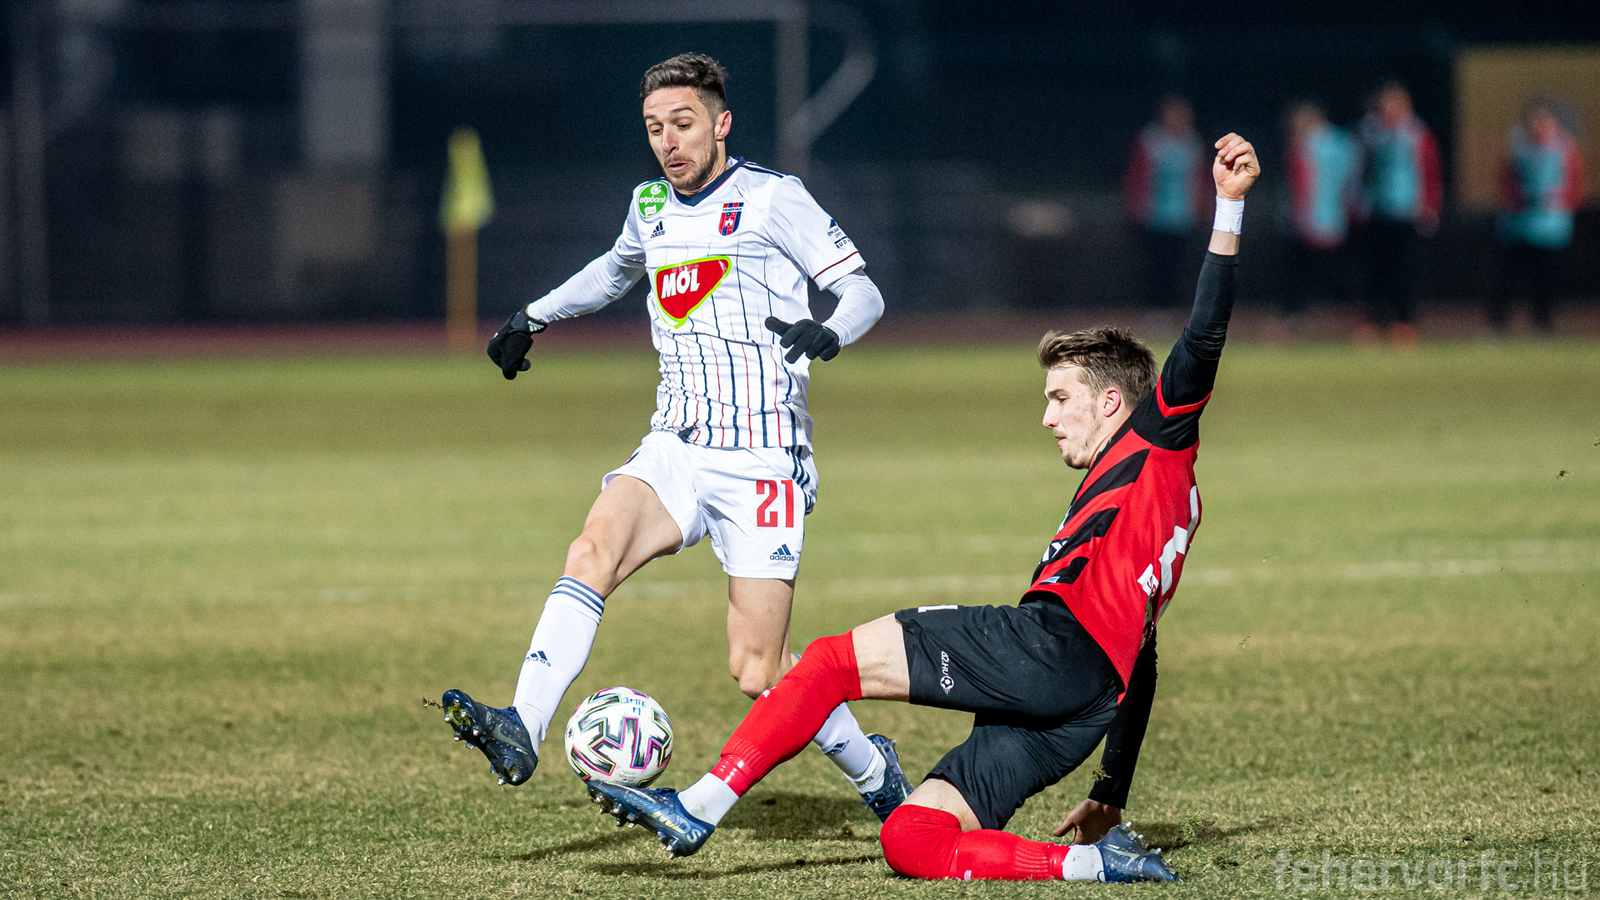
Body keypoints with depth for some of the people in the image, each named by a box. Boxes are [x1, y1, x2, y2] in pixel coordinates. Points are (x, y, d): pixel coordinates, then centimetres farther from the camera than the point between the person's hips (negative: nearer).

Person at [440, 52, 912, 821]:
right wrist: (534, 317, 37)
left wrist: (828, 333, -26)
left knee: (757, 671, -7)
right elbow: (616, 269, 38)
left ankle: (874, 772, 18)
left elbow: (864, 291, -6)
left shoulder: (770, 198, -4)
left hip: (762, 460, -5)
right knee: (594, 547, -27)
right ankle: (520, 733, -37)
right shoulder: (651, 207, 14)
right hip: (676, 447, 5)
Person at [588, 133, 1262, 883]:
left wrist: (1230, 205, -11)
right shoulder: (1115, 495, 38)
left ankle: (701, 806, -14)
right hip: (1077, 709, 10)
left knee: (835, 660, -8)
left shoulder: (1157, 450, 12)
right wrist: (1112, 797, 38)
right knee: (909, 841, -2)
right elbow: (1136, 665, 38)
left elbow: (1202, 341, -5)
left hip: (1057, 642, -10)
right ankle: (1101, 862, -11)